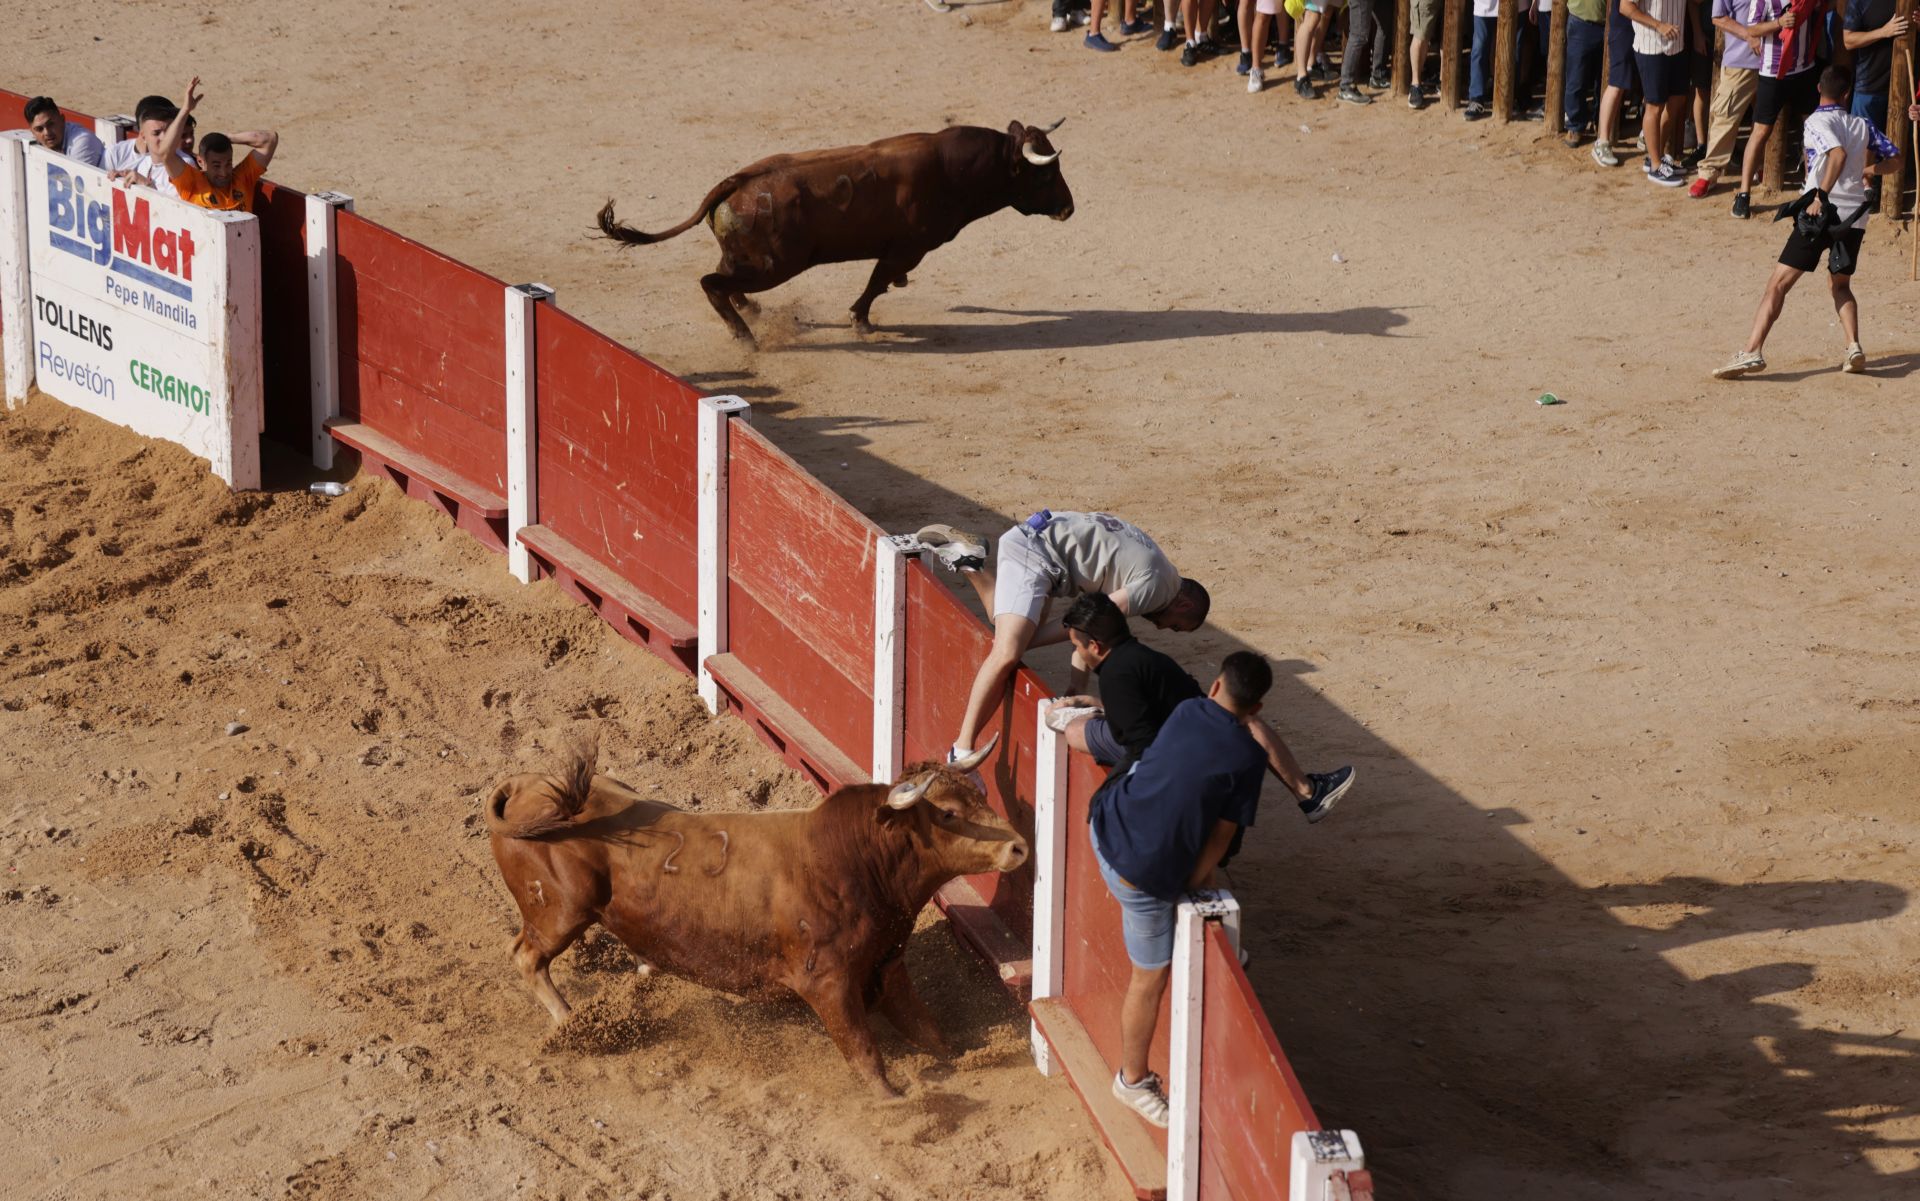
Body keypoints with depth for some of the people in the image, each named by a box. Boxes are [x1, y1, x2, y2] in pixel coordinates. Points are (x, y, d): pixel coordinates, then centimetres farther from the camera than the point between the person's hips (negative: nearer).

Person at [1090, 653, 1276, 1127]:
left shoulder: (1186, 711, 2)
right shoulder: (1248, 759, -11)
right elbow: (1219, 839, -7)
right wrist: (1191, 887, 7)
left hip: (1106, 826, 5)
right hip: (1145, 873, -5)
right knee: (1150, 979, 14)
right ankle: (1133, 1081, 30)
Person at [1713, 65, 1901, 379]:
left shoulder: (1816, 123, -3)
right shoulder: (1863, 126, 12)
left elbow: (1839, 154, -21)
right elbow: (1894, 161, 15)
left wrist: (1820, 197, -22)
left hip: (1821, 213, -5)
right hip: (1856, 217, 5)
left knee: (1779, 284, -6)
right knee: (1840, 284, 25)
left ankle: (1752, 352, -19)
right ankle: (1854, 347, 5)